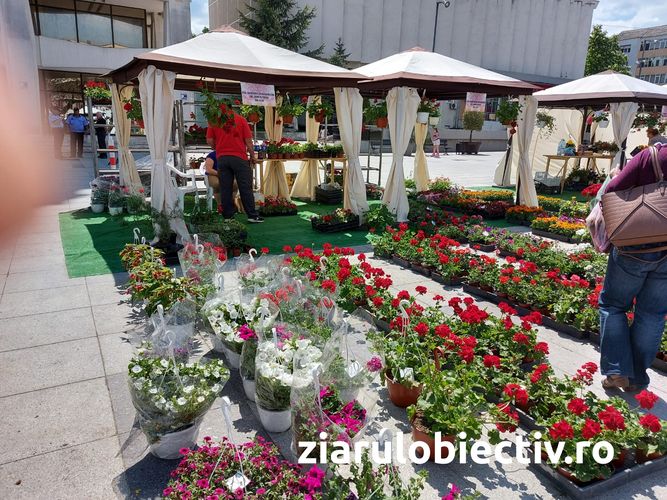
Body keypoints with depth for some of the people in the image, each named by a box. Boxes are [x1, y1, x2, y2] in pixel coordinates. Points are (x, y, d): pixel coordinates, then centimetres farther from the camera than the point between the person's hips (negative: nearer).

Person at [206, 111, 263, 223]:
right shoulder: (240, 119, -2)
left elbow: (209, 141, 2)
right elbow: (248, 141, -2)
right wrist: (252, 156, 9)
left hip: (222, 158, 2)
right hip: (239, 157, -2)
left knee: (225, 189, 6)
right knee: (245, 188, 2)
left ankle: (228, 216, 8)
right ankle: (252, 215, 5)